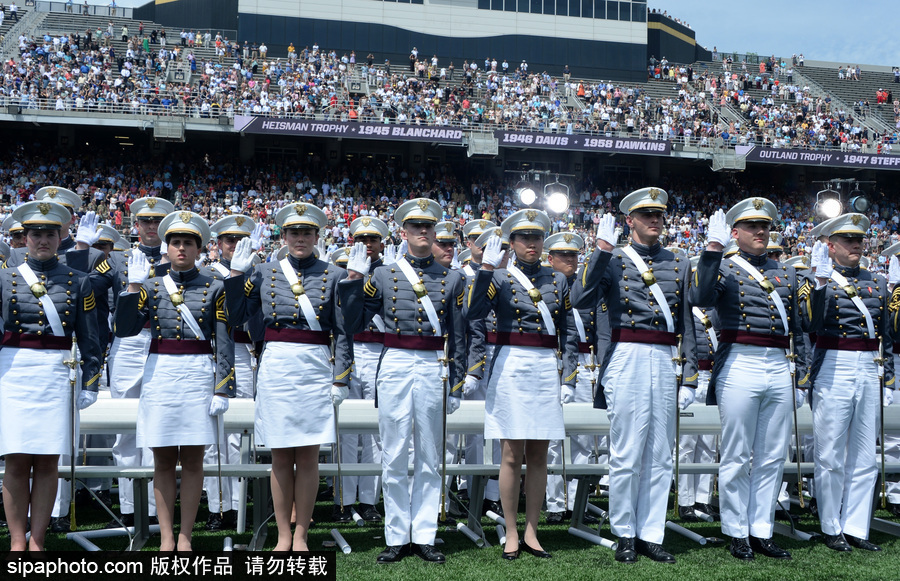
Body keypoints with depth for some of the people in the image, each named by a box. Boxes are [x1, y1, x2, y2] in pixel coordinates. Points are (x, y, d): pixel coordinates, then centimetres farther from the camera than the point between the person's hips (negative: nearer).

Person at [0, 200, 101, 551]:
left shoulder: (78, 282, 8)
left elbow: (89, 337, 7)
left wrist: (91, 382, 2)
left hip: (57, 375, 0)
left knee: (47, 462, 2)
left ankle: (37, 542, 10)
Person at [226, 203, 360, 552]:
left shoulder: (333, 276, 4)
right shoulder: (265, 273, 8)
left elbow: (344, 332, 2)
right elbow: (236, 317, 6)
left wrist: (340, 380, -4)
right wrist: (236, 273, 1)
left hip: (315, 369, -1)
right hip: (275, 367, 1)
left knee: (308, 455, 3)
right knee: (280, 455, 6)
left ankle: (301, 535, 15)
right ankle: (283, 535, 16)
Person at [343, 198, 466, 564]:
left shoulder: (451, 279, 9)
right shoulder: (382, 275, 7)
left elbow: (458, 337, 9)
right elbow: (355, 323, 7)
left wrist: (456, 386, 6)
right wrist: (354, 283, -5)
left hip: (434, 369, 1)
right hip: (395, 366, -1)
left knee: (429, 457, 6)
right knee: (394, 457, 2)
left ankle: (424, 537, 13)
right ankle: (397, 538, 11)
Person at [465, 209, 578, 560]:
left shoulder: (557, 280, 12)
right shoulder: (499, 278, 2)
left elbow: (569, 333, 11)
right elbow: (473, 313, -15)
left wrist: (568, 379, 4)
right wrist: (486, 268, -18)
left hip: (547, 371, 3)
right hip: (511, 369, -3)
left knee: (538, 454, 7)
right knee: (512, 455, 0)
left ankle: (532, 533, 17)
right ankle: (511, 534, 11)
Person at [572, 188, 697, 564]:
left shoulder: (679, 265, 14)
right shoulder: (611, 260, 4)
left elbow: (687, 325, 13)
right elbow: (580, 300, -13)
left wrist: (688, 378, 7)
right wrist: (602, 248, -14)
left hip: (667, 363, 4)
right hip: (628, 360, -4)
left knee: (660, 456, 7)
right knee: (626, 454, 0)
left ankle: (651, 534, 17)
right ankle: (625, 535, 13)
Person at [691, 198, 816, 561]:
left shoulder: (787, 273, 17)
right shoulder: (723, 267, 2)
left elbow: (797, 327, 20)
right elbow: (701, 298, -20)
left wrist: (800, 374, 14)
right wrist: (713, 247, -21)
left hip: (779, 370, 5)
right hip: (740, 367, -5)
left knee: (772, 458, 9)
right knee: (736, 458, 3)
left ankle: (762, 531, 19)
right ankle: (737, 533, 14)